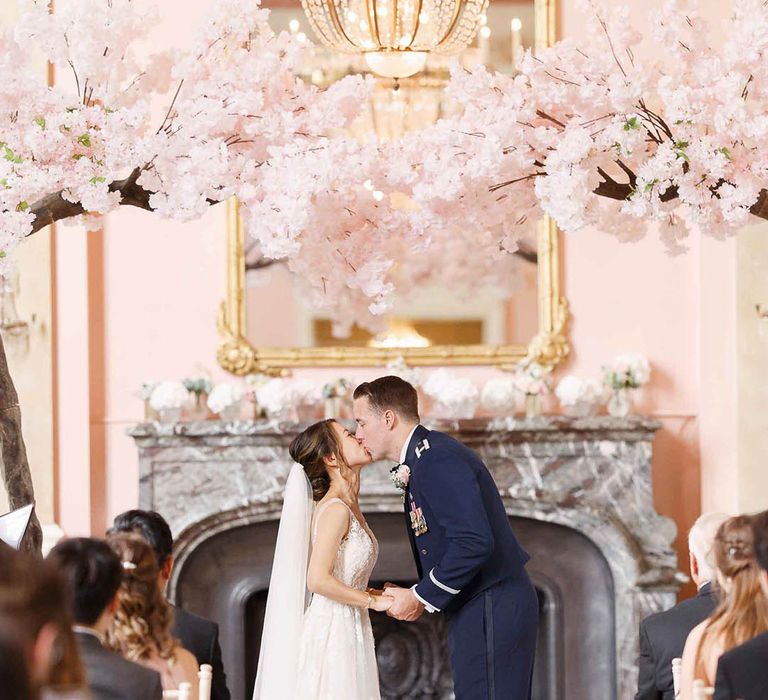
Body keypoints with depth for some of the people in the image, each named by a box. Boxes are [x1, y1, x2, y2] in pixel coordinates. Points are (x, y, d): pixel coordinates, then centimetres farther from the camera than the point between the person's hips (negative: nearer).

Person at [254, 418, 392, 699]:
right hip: (331, 633, -9)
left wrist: (376, 593, 5)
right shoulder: (335, 510, -15)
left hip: (348, 632, 9)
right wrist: (374, 601, -14)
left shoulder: (349, 508, 12)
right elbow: (318, 580, -23)